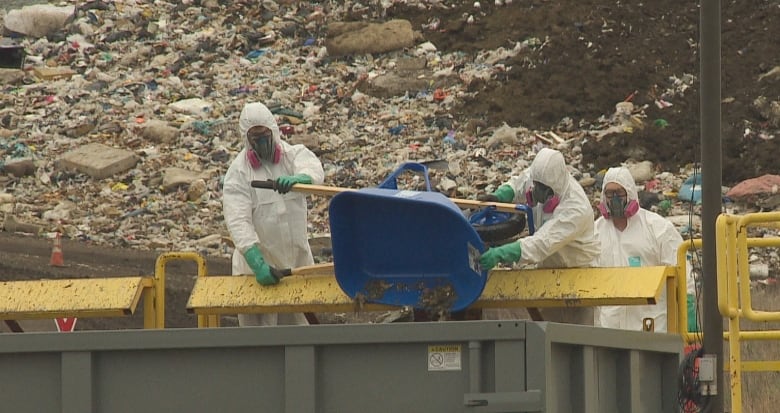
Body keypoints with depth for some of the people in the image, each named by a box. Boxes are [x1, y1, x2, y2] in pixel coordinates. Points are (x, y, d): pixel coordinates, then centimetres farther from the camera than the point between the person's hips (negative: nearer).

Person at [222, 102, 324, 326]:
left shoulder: (294, 154, 1)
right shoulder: (238, 172, -6)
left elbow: (314, 169, -24)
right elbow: (238, 222, -18)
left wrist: (297, 179, -50)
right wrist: (257, 264, -32)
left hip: (298, 260, 3)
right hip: (258, 265, -3)